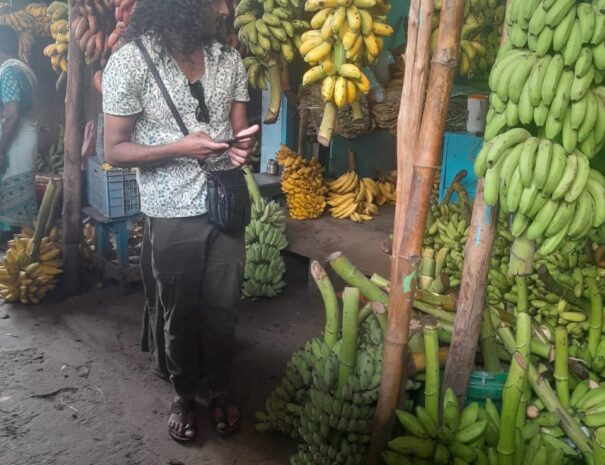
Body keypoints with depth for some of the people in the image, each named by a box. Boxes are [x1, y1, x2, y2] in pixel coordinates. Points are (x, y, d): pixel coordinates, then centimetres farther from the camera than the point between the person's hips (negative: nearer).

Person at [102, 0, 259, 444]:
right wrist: (180, 148, -23)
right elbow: (115, 150, -9)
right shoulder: (131, 61, -11)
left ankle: (220, 388, 38)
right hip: (172, 216, -3)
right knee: (179, 314, 13)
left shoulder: (229, 58, 2)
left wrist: (242, 146, -15)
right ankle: (184, 393, 37)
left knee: (222, 309, 15)